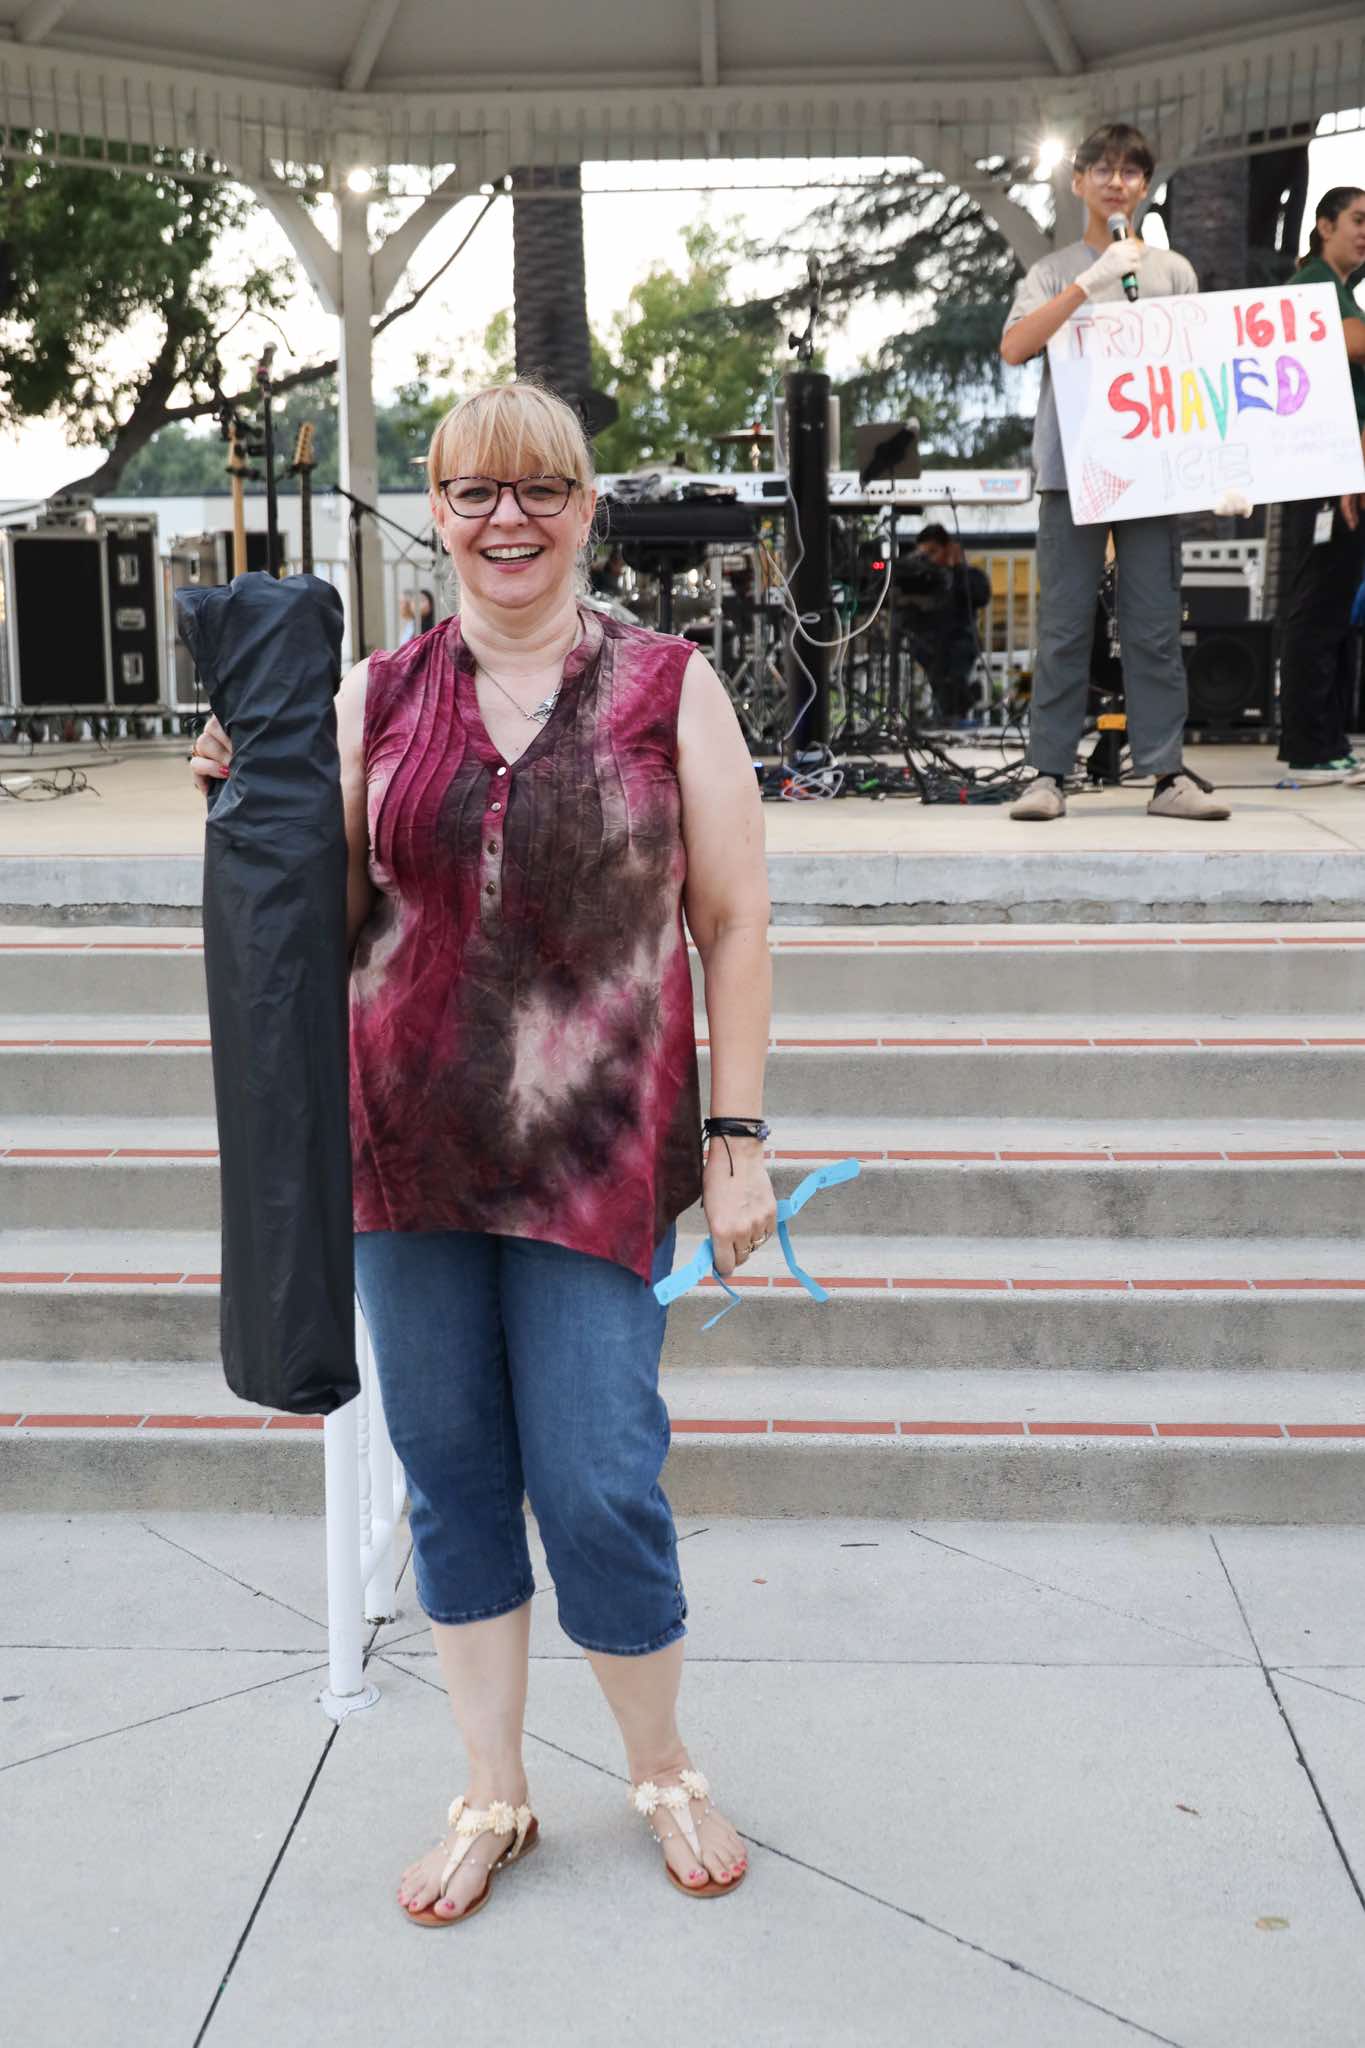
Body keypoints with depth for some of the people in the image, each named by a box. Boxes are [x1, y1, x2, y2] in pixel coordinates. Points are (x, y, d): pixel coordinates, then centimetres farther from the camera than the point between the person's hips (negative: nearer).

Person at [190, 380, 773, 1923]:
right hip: (405, 1148, 3)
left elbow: (733, 922, 2)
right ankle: (491, 1795, 31)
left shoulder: (667, 687, 1)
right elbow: (332, 918, 12)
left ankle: (663, 1768, 28)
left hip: (594, 1156, -3)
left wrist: (739, 1134, -3)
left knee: (597, 1489, 0)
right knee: (450, 1482, 12)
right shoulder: (375, 697, 7)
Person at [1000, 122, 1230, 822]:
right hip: (1071, 469, -2)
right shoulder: (1054, 272, 8)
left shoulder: (1173, 271, 15)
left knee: (1156, 628, 1)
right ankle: (1049, 774, 2)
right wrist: (1091, 280, -16)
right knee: (1063, 627, -1)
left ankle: (1166, 773, 4)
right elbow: (1014, 346, -9)